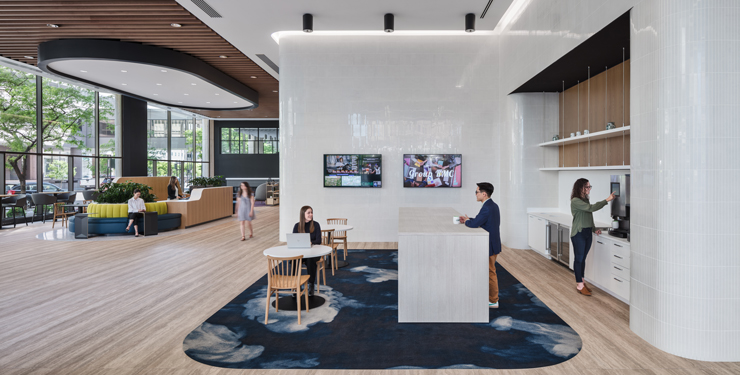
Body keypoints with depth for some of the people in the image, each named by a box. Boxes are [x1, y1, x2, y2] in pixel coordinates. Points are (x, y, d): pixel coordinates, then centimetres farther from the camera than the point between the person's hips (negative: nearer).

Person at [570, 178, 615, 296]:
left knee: (583, 258, 13)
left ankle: (581, 282, 23)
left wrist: (594, 229, 10)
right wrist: (606, 200, -25)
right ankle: (579, 285, 9)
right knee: (579, 259, 0)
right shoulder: (575, 201, -15)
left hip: (588, 233, 8)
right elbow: (591, 208, -26)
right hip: (579, 233, -8)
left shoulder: (586, 200, 12)